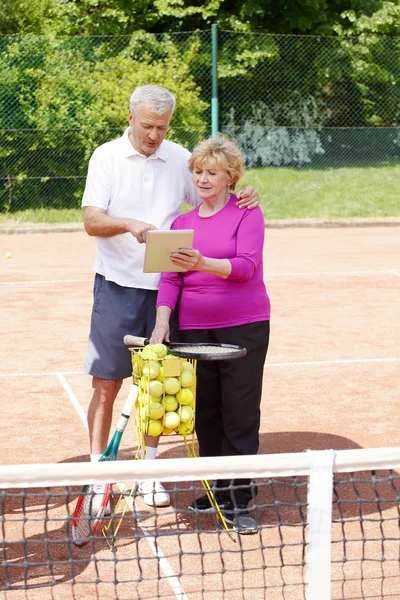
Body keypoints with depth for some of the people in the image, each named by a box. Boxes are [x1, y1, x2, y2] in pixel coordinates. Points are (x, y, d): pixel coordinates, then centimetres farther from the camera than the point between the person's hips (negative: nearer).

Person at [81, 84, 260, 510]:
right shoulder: (107, 157, -2)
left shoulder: (180, 158, 7)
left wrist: (241, 200, -6)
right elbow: (92, 221, -9)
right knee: (106, 385, -1)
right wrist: (129, 224, -29)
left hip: (165, 287, 3)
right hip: (117, 286, -3)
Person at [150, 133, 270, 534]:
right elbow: (170, 277, 5)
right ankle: (217, 490, 21)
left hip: (244, 326, -4)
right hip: (194, 328, 4)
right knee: (205, 413, 8)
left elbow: (246, 266, -15)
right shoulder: (182, 223, 11)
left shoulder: (247, 213, -1)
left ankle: (240, 501, 2)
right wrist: (162, 321, -10)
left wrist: (203, 264, -32)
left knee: (240, 414, -3)